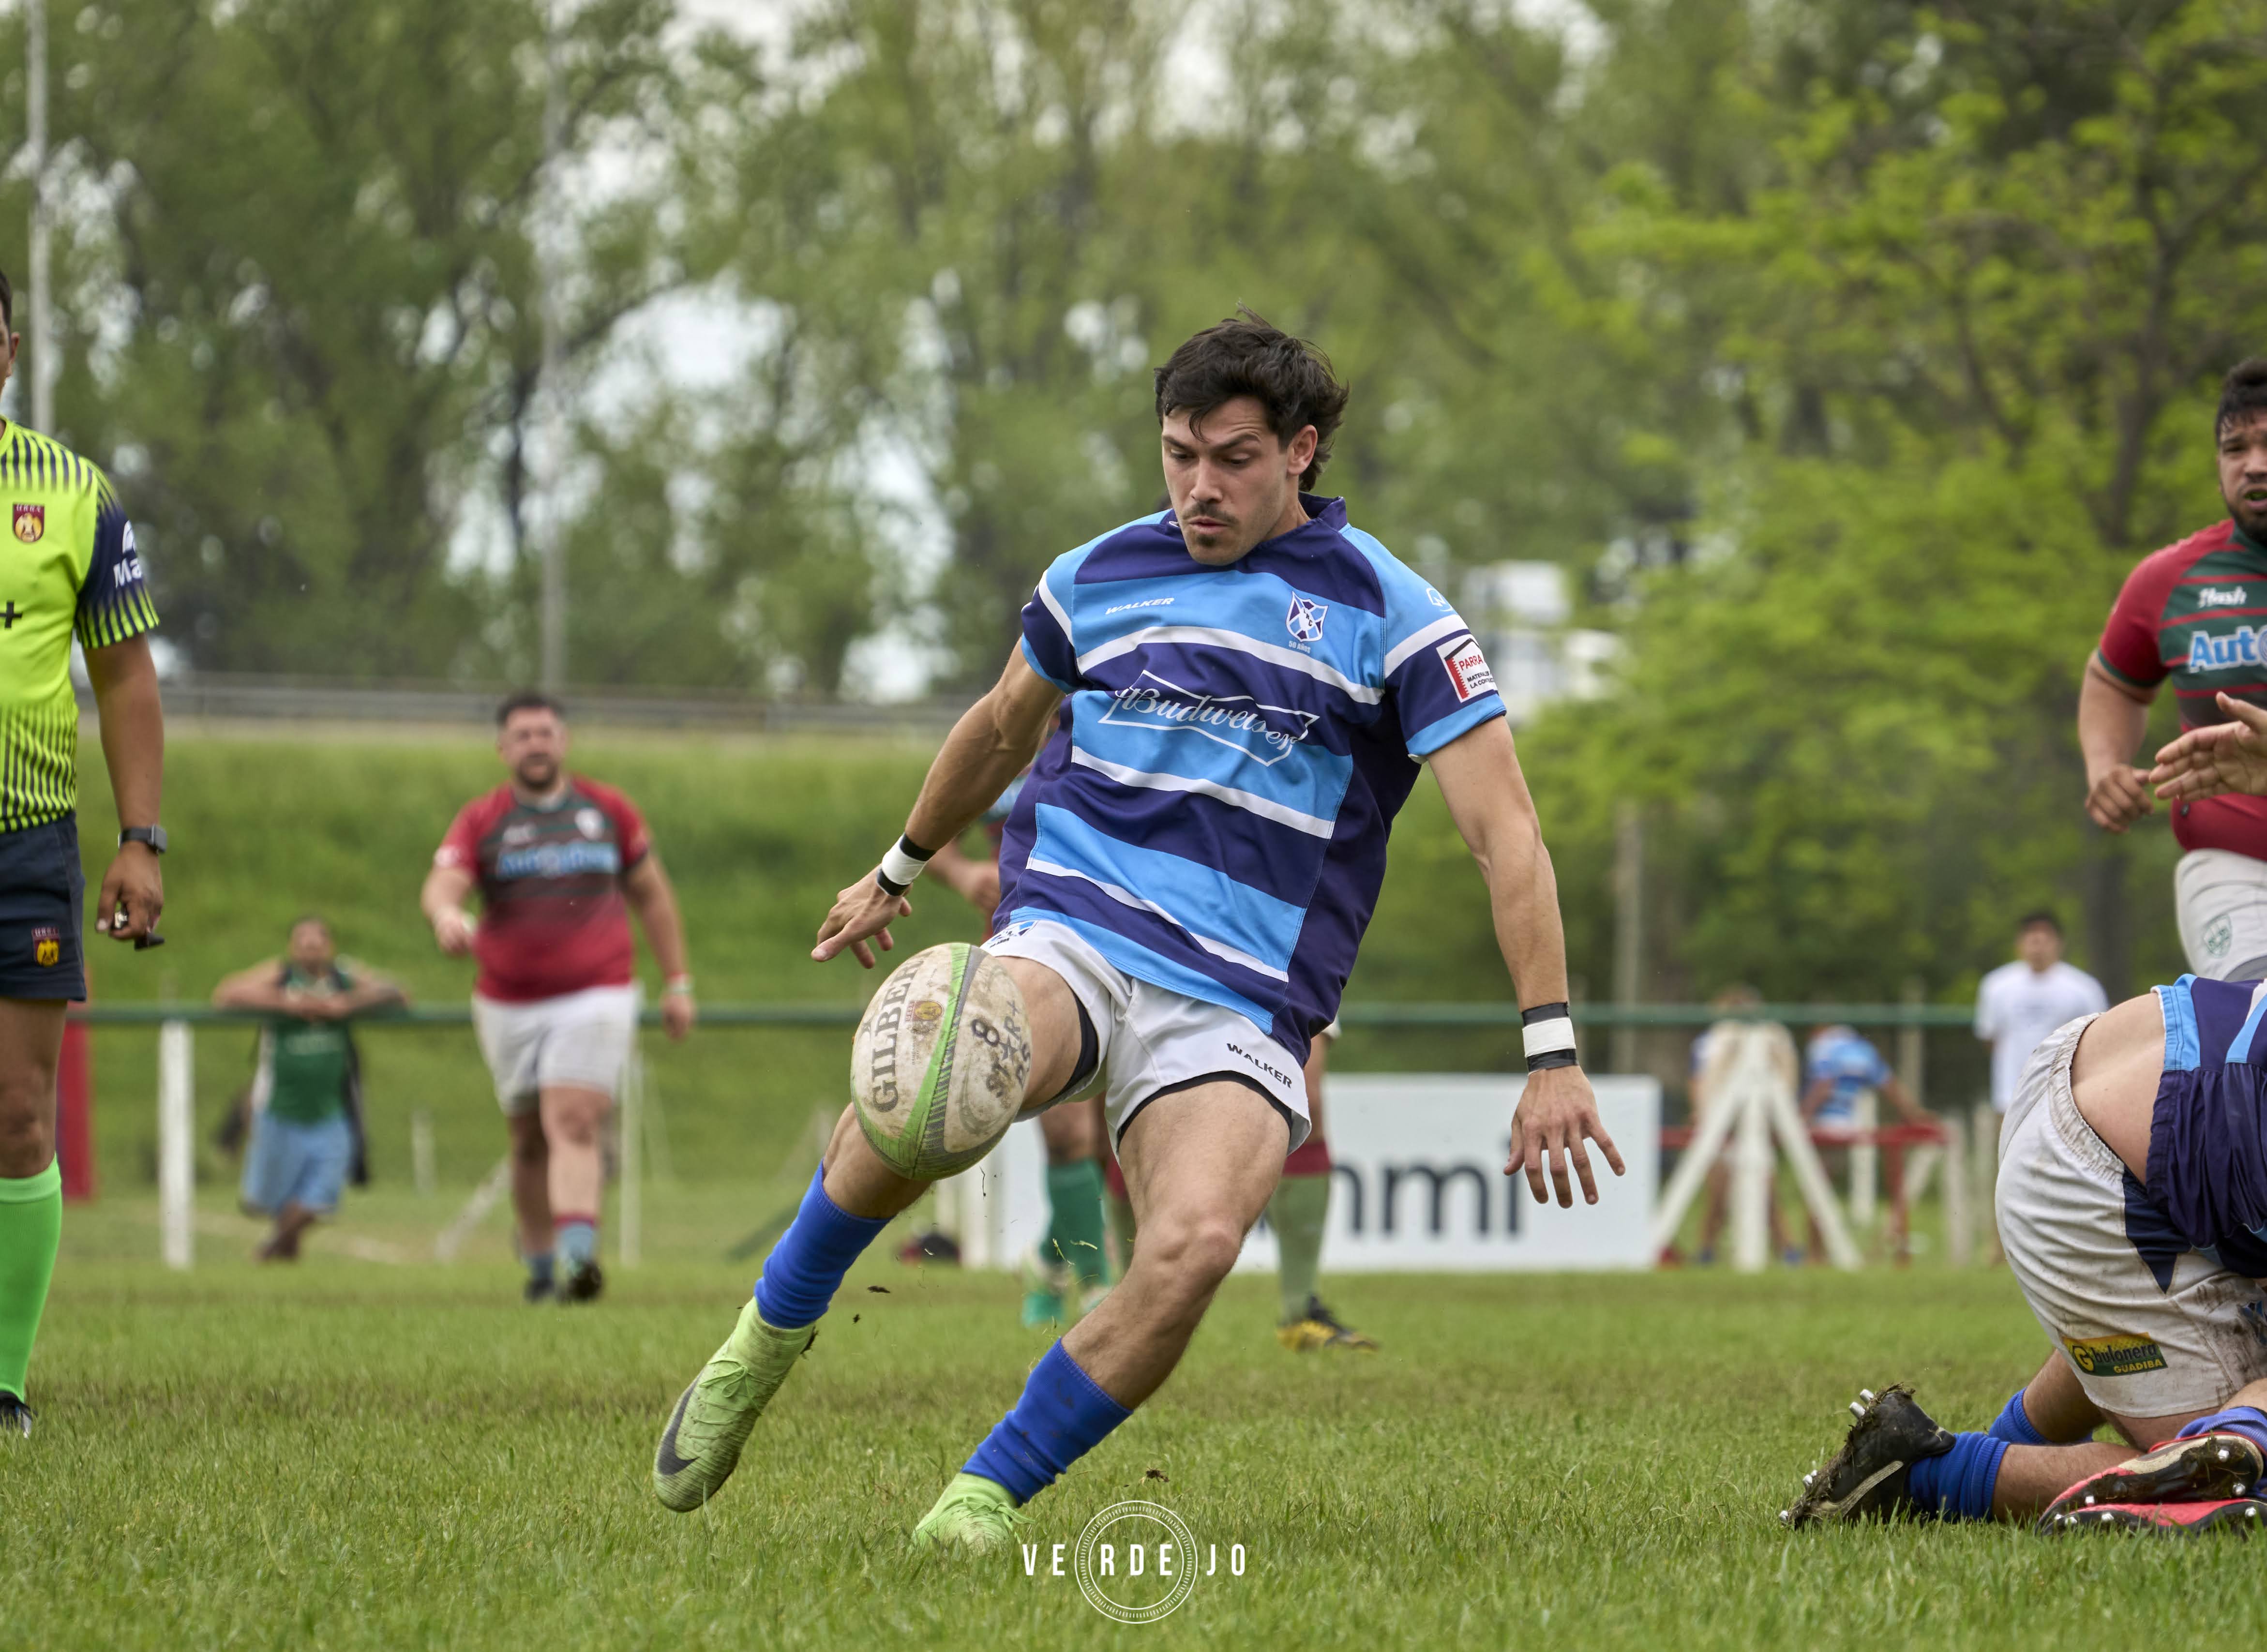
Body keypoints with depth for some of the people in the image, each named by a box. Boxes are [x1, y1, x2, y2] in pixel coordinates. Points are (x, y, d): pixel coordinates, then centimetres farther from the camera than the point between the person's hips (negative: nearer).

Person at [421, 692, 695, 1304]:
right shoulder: (481, 822, 2)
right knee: (530, 1141, 9)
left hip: (596, 998, -2)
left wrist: (678, 983, 12)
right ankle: (539, 1268, 24)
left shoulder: (609, 811, 6)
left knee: (572, 1126, -19)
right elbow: (440, 887, -14)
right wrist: (446, 915, -39)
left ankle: (577, 1257, -32)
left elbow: (652, 895, 15)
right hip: (509, 1006, 2)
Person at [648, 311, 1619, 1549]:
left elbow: (1504, 834, -3)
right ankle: (774, 1329, -7)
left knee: (1193, 1249, -31)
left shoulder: (1389, 615, 0)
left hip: (1237, 1013, -1)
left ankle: (989, 1492, -10)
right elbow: (1002, 729, 33)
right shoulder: (1097, 578, 12)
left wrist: (1552, 1054, -11)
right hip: (1068, 935, 1)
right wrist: (900, 868, 45)